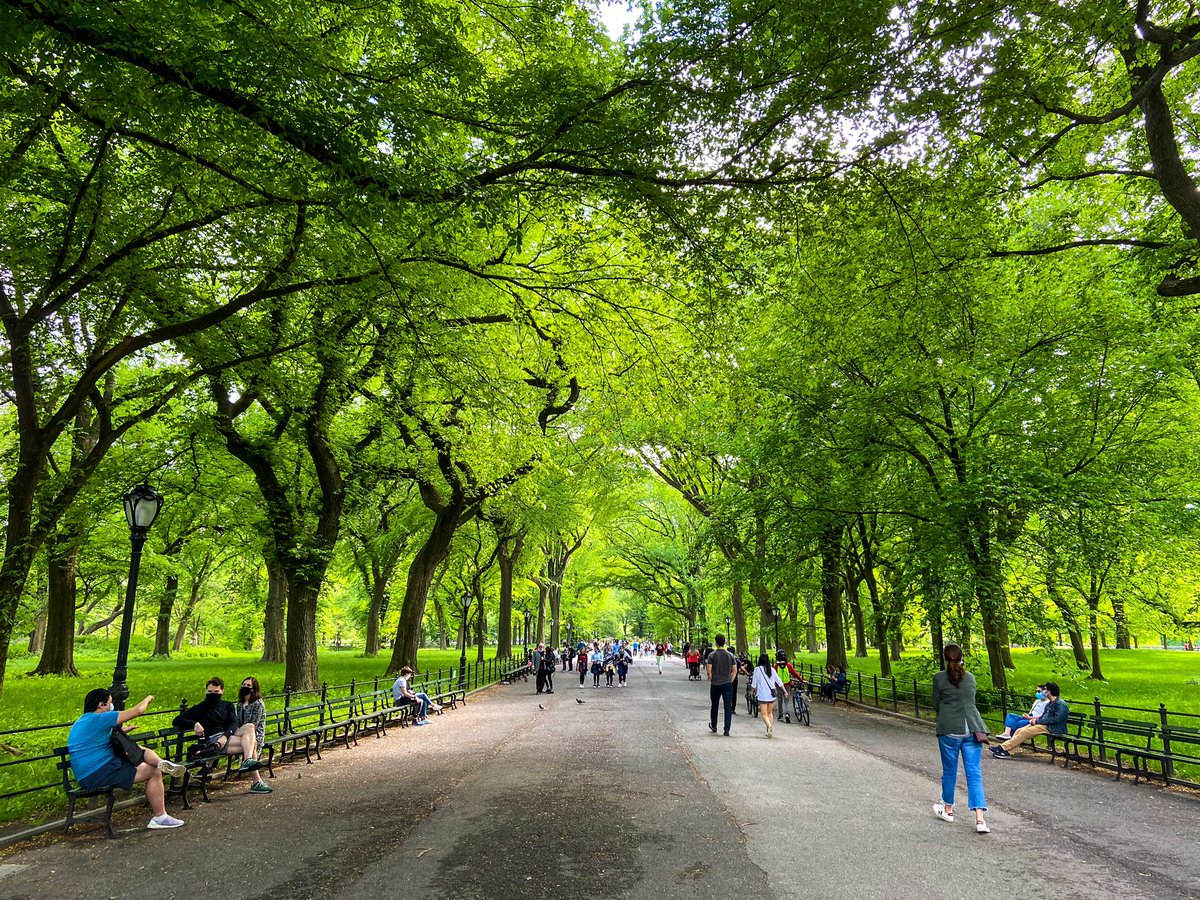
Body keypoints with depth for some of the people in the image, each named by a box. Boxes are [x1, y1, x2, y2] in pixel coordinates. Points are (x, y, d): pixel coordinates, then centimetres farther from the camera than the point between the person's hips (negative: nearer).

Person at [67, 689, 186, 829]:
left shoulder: (81, 722, 16)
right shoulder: (98, 719, -15)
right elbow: (137, 710, -14)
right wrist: (148, 699, 5)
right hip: (100, 774, -11)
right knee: (154, 773, -7)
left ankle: (161, 762, -15)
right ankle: (160, 818, -7)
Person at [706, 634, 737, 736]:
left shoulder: (712, 655, -7)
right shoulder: (730, 655, 0)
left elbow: (709, 670, -10)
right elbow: (735, 670, 2)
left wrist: (711, 679, 5)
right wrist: (731, 680, 10)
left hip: (715, 685, -1)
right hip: (728, 684, 1)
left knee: (714, 706, 16)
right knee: (728, 708, 2)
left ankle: (713, 727, 30)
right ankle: (726, 730, -3)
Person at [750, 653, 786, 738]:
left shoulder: (757, 669, -5)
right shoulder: (772, 670, 5)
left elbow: (754, 683, 0)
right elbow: (779, 682, 9)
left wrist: (754, 690, 19)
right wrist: (784, 691, 20)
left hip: (762, 695, -4)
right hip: (772, 695, 4)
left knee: (764, 714, -3)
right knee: (769, 713, 19)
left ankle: (769, 725, -31)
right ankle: (770, 731, 17)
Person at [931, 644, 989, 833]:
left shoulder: (939, 678, -5)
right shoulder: (970, 677, 7)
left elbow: (936, 706, 3)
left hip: (949, 730, -3)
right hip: (972, 730, 3)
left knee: (949, 771, 12)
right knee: (974, 773, 3)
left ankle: (948, 809, 28)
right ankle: (980, 819, -4)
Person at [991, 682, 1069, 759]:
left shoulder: (1061, 704, -11)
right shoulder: (1049, 703, 20)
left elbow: (1056, 719, -19)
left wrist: (1037, 721, -15)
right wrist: (1035, 719, 1)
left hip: (1052, 728, -9)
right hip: (1044, 724, 9)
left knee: (1024, 732, -23)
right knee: (1019, 730, -9)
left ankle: (1003, 748, -24)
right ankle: (1007, 752, -18)